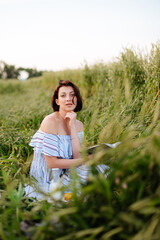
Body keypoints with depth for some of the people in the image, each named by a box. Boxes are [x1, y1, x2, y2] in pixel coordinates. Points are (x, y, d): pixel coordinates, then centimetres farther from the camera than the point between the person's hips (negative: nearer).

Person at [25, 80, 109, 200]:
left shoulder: (78, 124, 3)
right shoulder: (50, 121, -17)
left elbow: (77, 157, -11)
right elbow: (51, 163, -20)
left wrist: (72, 126, -17)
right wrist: (86, 160, -15)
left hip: (65, 174, 7)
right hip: (47, 180, -6)